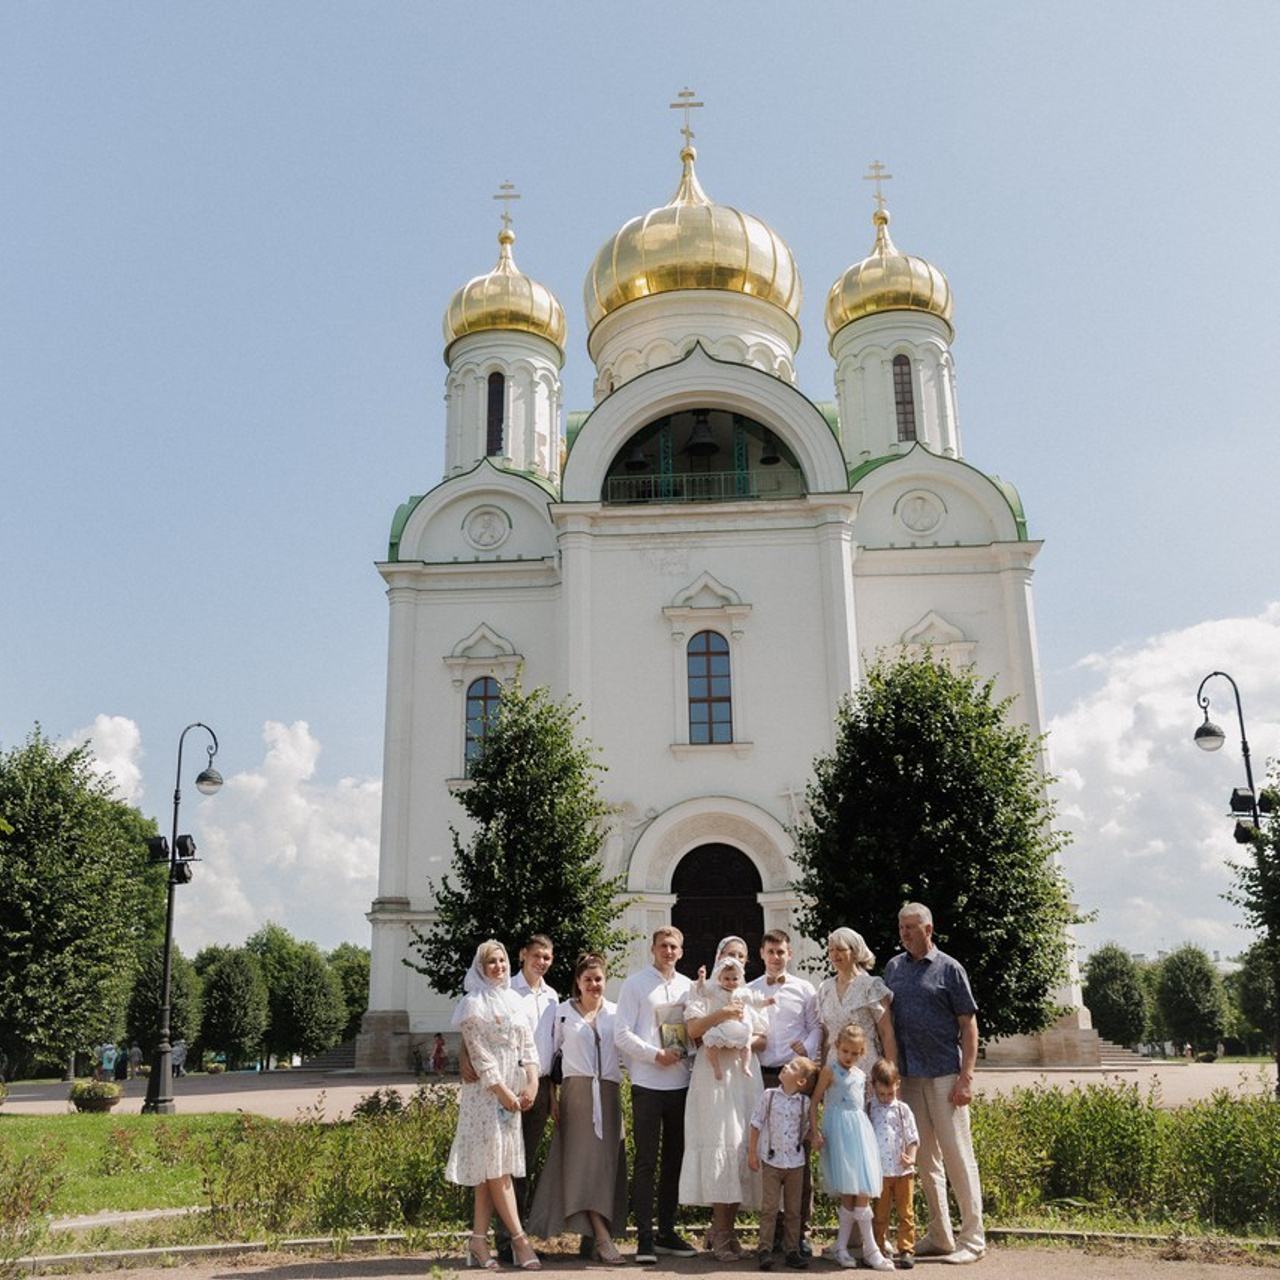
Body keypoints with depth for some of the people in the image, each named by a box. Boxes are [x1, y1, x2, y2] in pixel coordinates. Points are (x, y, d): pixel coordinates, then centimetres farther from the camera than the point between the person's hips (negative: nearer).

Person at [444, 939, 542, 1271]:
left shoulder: (514, 1000, 14)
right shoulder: (473, 1003, -5)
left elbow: (528, 1044, 11)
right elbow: (478, 1053, -10)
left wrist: (532, 1083, -3)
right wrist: (501, 1091, -14)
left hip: (515, 1089, 6)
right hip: (485, 1091, -6)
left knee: (493, 1167, 6)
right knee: (495, 1165, -6)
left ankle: (479, 1239, 10)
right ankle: (519, 1238, -4)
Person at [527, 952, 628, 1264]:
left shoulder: (616, 1012, 10)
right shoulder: (563, 1012, 6)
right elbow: (552, 1054, 6)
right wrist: (553, 1097, 0)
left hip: (608, 1093, 2)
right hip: (576, 1091, -2)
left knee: (605, 1161, 1)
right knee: (583, 1158, -11)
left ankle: (591, 1236, 12)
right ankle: (602, 1237, -14)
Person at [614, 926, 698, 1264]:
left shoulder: (688, 986, 11)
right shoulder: (635, 984, -1)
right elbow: (622, 1034, -7)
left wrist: (687, 1054, -4)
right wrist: (656, 1054, -14)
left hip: (681, 1083, 5)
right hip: (648, 1084, -5)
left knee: (674, 1160, 11)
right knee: (646, 1162, -2)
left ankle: (667, 1232, 21)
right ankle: (644, 1237, 4)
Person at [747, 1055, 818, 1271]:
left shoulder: (804, 1103, -1)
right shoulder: (769, 1096, -4)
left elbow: (806, 1130, 13)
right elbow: (756, 1124, 1)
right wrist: (752, 1153, -1)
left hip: (796, 1163, 2)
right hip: (771, 1161, -2)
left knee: (793, 1210, 9)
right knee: (769, 1208, -1)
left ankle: (792, 1250, 17)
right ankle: (765, 1250, 3)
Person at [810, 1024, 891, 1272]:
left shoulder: (861, 1075, 15)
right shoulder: (830, 1070, -2)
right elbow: (815, 1101, -3)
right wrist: (815, 1130, -12)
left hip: (860, 1130, 6)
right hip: (839, 1131, -6)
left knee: (862, 1189, 0)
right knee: (850, 1190, -7)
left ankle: (841, 1246, 9)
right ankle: (870, 1249, -1)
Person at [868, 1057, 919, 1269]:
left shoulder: (902, 1109, 3)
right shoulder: (869, 1110, 0)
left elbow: (913, 1137, 5)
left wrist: (911, 1156, -11)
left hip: (903, 1170, 1)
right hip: (879, 1171, -1)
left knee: (906, 1213, 5)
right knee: (879, 1214, 8)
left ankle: (906, 1250, 11)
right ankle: (878, 1249, 16)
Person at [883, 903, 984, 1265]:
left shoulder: (949, 969, -3)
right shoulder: (893, 967, 10)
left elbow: (968, 1025, -5)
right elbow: (886, 1021, 14)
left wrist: (966, 1077, -12)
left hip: (944, 1073, -5)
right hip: (908, 1075, 5)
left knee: (956, 1154, -2)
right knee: (925, 1157, 11)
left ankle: (972, 1238, 7)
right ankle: (939, 1236, 20)